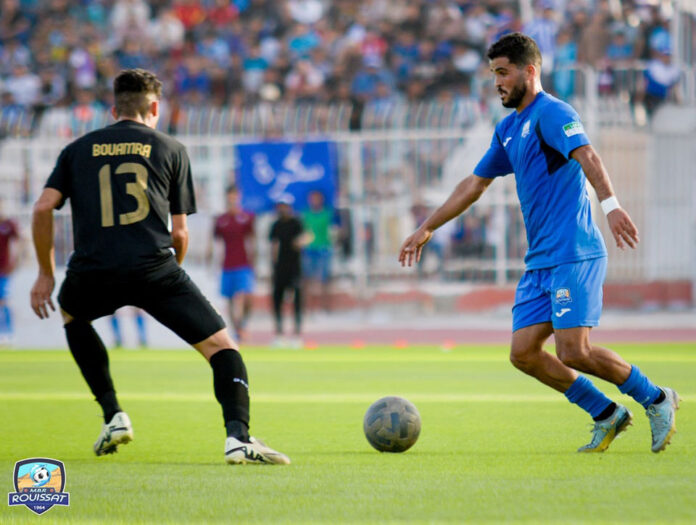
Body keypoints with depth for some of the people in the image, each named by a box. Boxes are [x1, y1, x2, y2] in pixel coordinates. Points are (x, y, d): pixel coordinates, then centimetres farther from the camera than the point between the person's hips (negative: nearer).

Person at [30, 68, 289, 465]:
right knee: (221, 345, 3)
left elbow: (43, 208, 9)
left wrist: (46, 273, 18)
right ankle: (238, 436, -22)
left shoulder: (78, 150, 21)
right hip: (154, 267, -2)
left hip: (93, 271, 2)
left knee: (72, 315, 36)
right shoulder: (171, 150, 17)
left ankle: (113, 416, 24)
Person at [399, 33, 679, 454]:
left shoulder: (551, 113, -9)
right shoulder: (509, 128, 19)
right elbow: (475, 184, 29)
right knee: (524, 353, 0)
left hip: (573, 253, -9)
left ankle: (656, 400, 4)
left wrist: (611, 203, -44)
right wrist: (427, 229, 31)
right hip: (541, 260, 9)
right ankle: (607, 416, 10)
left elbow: (587, 156, -26)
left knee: (574, 353, -16)